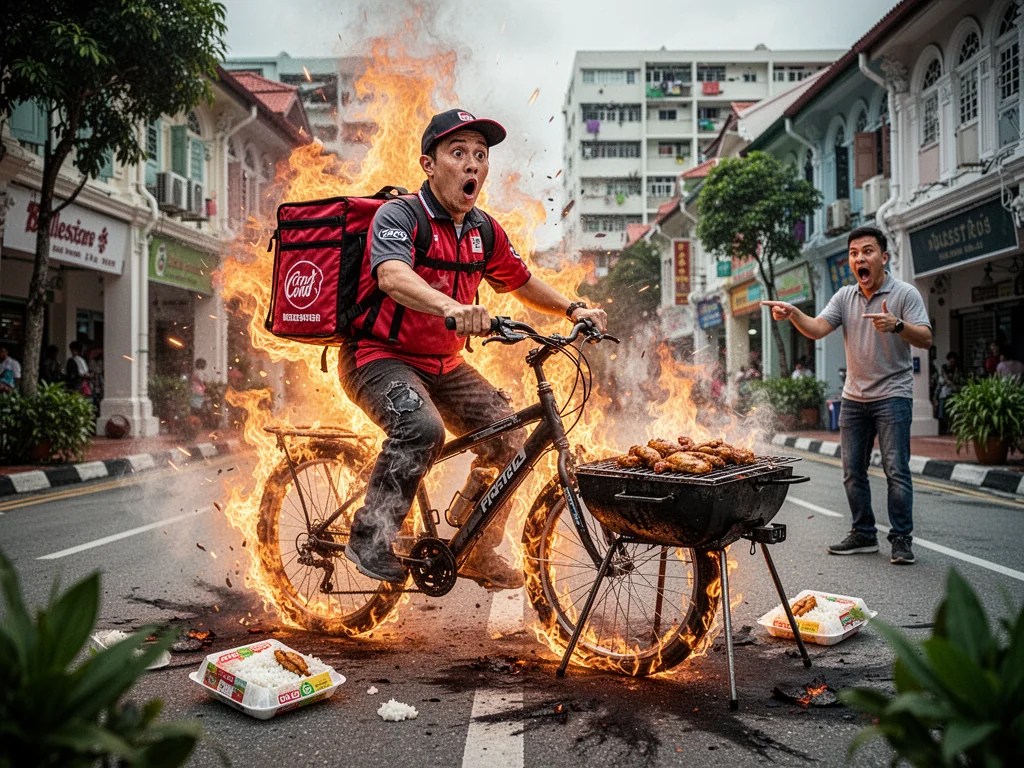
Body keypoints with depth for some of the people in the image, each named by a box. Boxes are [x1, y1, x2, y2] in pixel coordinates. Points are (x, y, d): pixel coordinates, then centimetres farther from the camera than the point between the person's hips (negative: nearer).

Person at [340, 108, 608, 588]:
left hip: (442, 364, 7)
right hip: (378, 356, -7)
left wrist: (573, 309, 4)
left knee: (508, 437, -1)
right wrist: (451, 307, -55)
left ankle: (477, 552, 17)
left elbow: (522, 284, 20)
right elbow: (393, 277, -37)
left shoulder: (485, 231, 4)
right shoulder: (398, 216, -16)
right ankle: (369, 539, -17)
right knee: (422, 427, -34)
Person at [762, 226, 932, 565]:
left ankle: (901, 538, 5)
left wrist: (897, 325, -33)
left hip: (892, 396, -5)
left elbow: (925, 339, -14)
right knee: (853, 471, 7)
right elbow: (817, 329, -5)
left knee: (896, 470, -6)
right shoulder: (845, 296, 8)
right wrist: (793, 314, -24)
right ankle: (863, 534, 18)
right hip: (854, 397, 5)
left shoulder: (905, 294, -5)